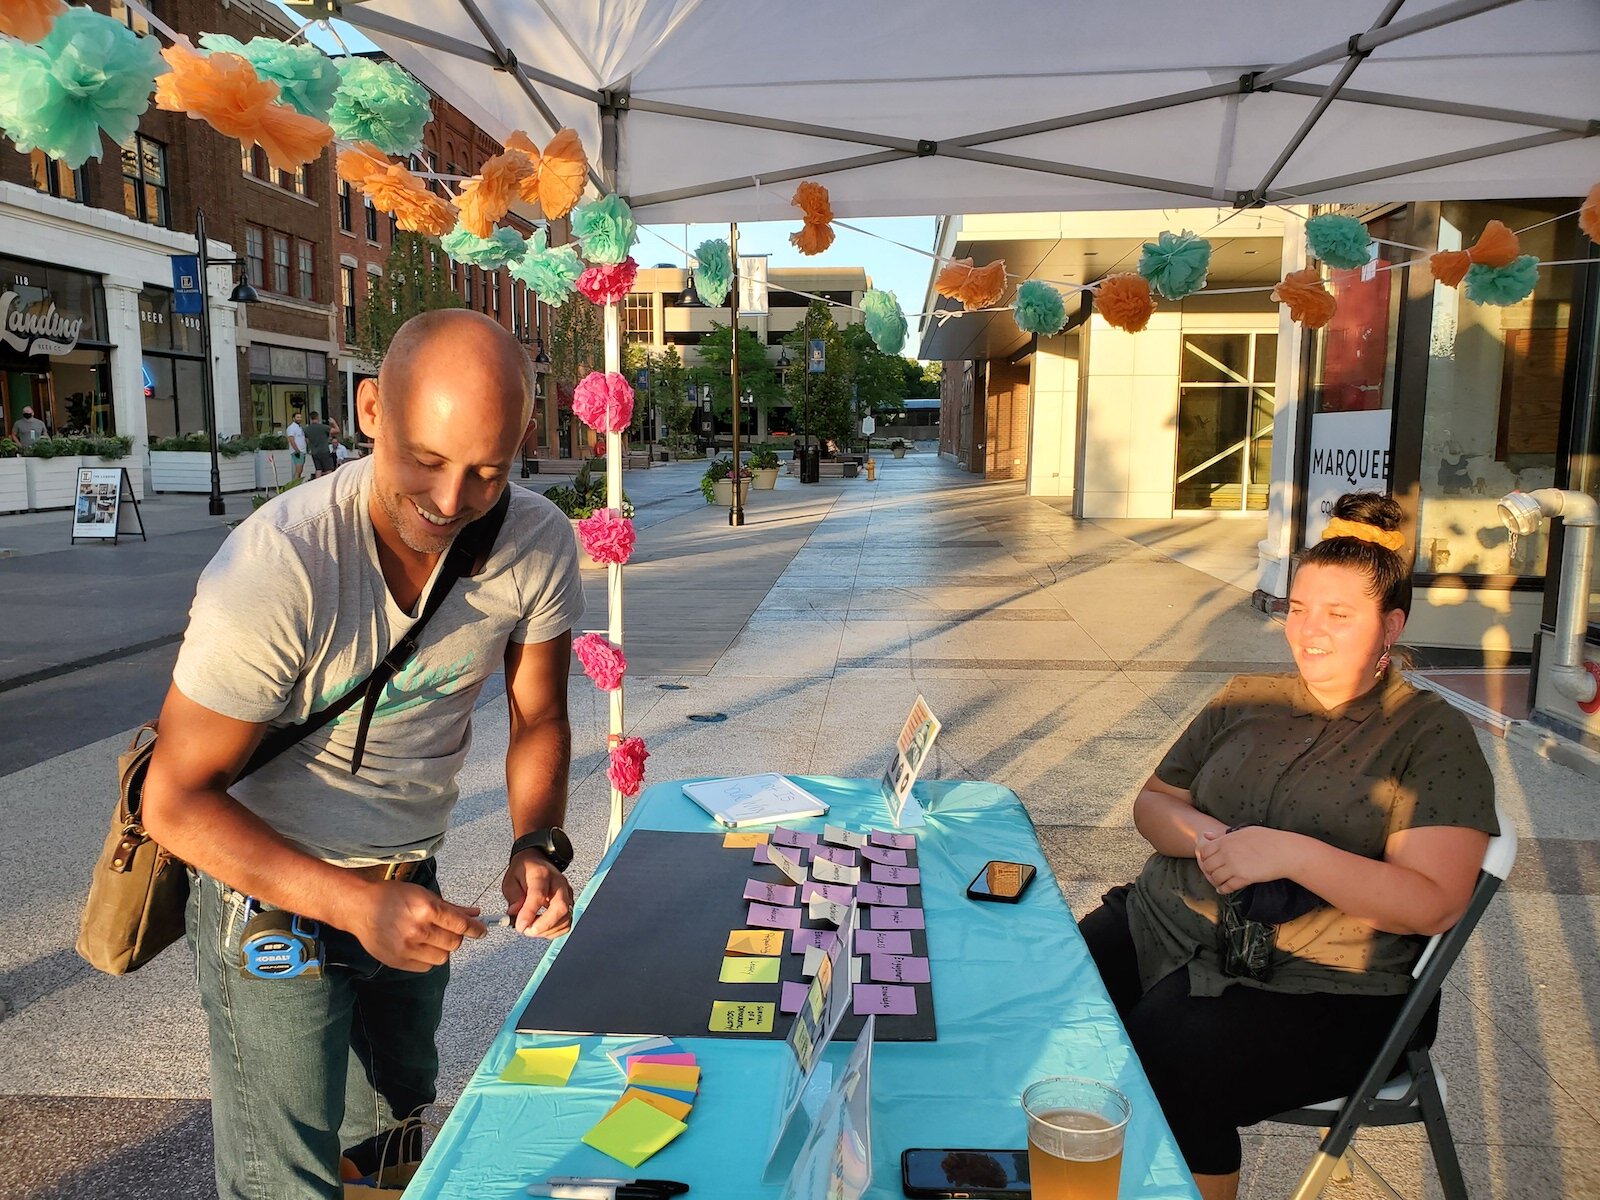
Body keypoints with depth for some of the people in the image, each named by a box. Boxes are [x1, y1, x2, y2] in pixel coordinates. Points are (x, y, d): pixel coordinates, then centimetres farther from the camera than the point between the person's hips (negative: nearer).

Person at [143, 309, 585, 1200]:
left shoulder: (537, 544, -17)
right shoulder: (277, 568, -30)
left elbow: (537, 718, -2)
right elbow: (178, 801, -23)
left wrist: (537, 846, -19)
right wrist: (355, 902, -33)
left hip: (412, 882, 5)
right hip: (271, 886, -4)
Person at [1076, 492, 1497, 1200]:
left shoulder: (1435, 736, -1)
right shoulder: (1247, 700, 13)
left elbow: (1436, 903, -11)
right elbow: (1152, 802, 16)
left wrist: (1292, 855, -21)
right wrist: (1204, 837, -6)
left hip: (1313, 989, -5)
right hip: (1163, 924, 5)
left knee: (1166, 1065, -31)